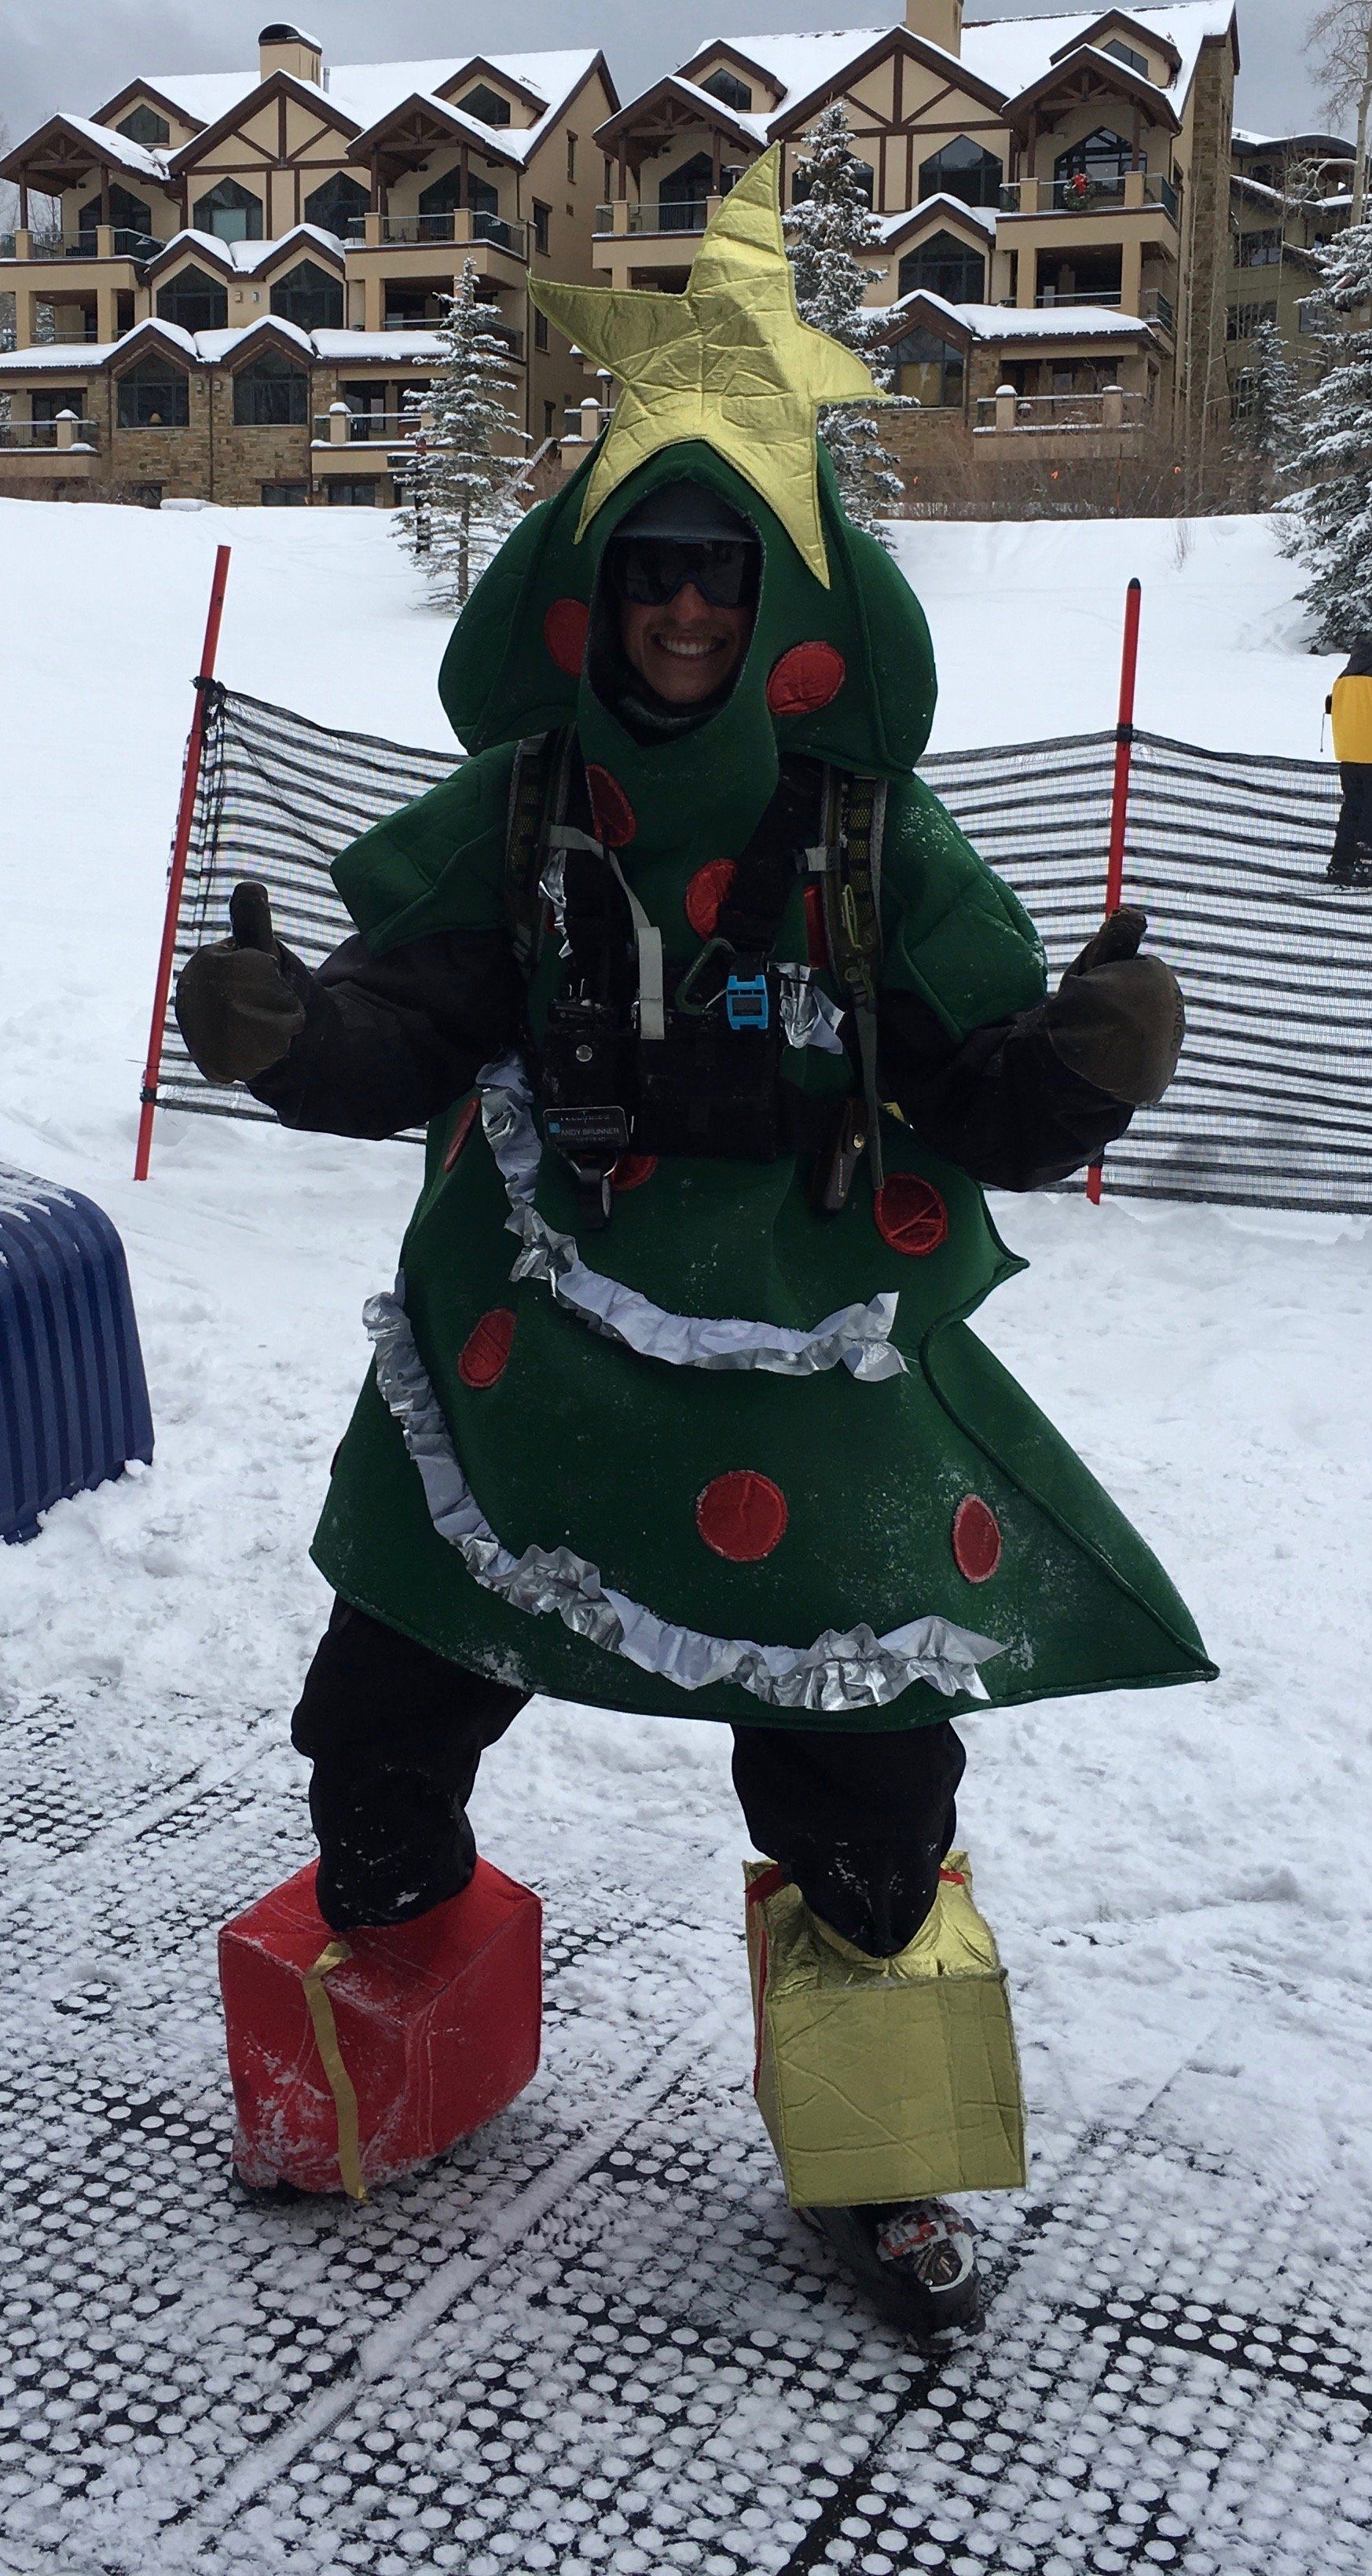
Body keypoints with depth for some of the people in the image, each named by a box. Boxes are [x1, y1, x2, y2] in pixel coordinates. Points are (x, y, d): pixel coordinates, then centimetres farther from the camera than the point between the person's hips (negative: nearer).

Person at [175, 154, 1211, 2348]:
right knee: (387, 1717, 10)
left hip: (809, 1385, -1)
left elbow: (990, 1108, -5)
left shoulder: (872, 830, -5)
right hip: (527, 1364, 1)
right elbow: (404, 1028, -6)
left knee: (869, 1801, 8)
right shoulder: (516, 806, -2)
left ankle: (879, 2162, 34)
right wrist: (287, 1030, -27)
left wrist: (1083, 1063, -27)